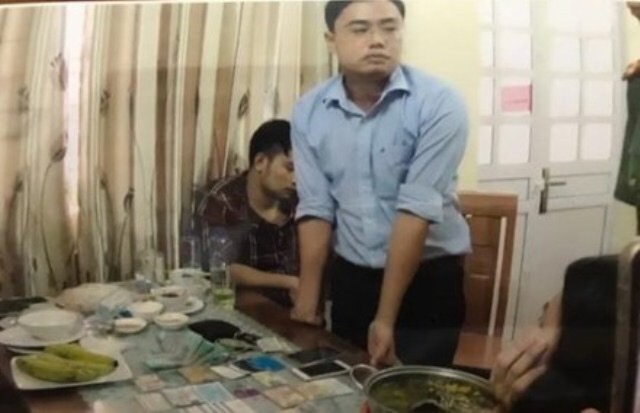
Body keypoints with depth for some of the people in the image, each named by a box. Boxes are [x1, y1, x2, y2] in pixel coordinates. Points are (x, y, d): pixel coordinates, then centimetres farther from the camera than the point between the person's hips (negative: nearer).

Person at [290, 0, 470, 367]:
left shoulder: (439, 104, -16)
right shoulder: (309, 112, -3)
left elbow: (417, 211, -20)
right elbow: (316, 209, -1)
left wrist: (385, 317, -20)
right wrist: (307, 301, -5)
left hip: (429, 278, -3)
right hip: (350, 277, 3)